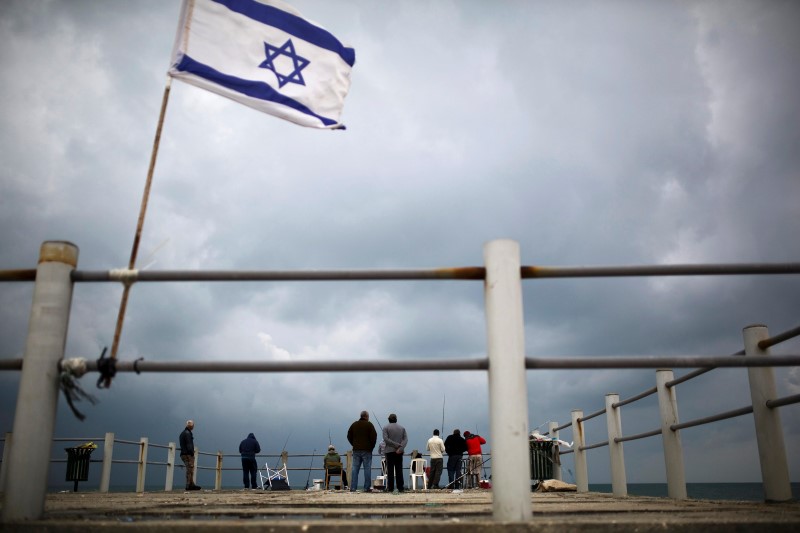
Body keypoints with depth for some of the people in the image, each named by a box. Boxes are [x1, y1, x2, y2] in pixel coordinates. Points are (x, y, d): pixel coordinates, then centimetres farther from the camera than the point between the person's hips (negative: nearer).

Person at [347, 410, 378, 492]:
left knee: (355, 469, 6)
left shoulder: (354, 424, 10)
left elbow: (349, 436, 11)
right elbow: (374, 436, -9)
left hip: (356, 450, 4)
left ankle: (353, 488, 1)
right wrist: (372, 446, 3)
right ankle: (367, 488, -2)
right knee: (367, 469, 0)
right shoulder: (369, 425, -4)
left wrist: (354, 445, 14)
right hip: (366, 450, -4)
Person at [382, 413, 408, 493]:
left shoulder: (386, 428, 1)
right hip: (399, 452, 3)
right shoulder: (402, 428, 10)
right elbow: (406, 439, -2)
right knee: (399, 470, 6)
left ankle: (391, 488, -2)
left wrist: (397, 445, -12)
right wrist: (400, 448, -13)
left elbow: (386, 439, -11)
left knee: (390, 471, 0)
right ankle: (400, 488, 3)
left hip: (390, 451, -3)